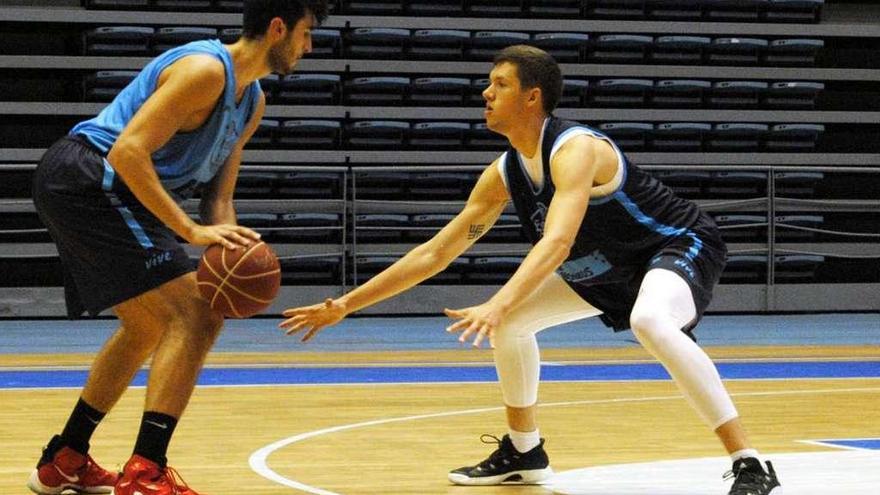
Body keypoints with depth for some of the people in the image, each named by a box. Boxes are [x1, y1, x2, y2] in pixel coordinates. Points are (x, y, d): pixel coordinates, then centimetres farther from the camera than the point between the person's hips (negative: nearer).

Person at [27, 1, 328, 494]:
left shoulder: (253, 102, 13)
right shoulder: (207, 70, -18)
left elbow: (218, 196, 14)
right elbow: (128, 152, -25)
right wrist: (191, 231, -28)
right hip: (88, 178, -11)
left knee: (147, 328, 25)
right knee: (193, 318, -15)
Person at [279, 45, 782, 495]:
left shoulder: (575, 150, -29)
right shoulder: (503, 176, -3)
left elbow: (557, 243, -45)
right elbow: (434, 253, 2)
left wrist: (498, 304, -57)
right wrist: (347, 305, 0)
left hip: (683, 245, -9)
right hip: (615, 270, 9)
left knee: (650, 321, -39)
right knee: (511, 322, 6)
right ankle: (524, 453, 23)